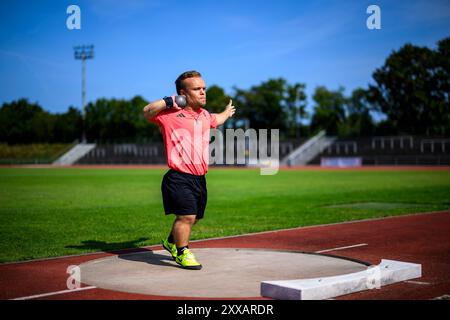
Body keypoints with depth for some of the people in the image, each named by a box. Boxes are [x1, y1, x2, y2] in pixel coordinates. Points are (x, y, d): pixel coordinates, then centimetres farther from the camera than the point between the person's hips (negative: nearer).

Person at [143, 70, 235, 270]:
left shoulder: (204, 115, 18)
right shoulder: (170, 114, -7)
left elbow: (215, 120, 42)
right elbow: (147, 112, -21)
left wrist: (227, 113, 59)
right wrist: (168, 102, -23)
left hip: (200, 178, 8)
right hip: (179, 178, -8)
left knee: (194, 217, 18)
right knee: (186, 215, -17)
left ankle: (171, 242, 45)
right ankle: (182, 253, 6)